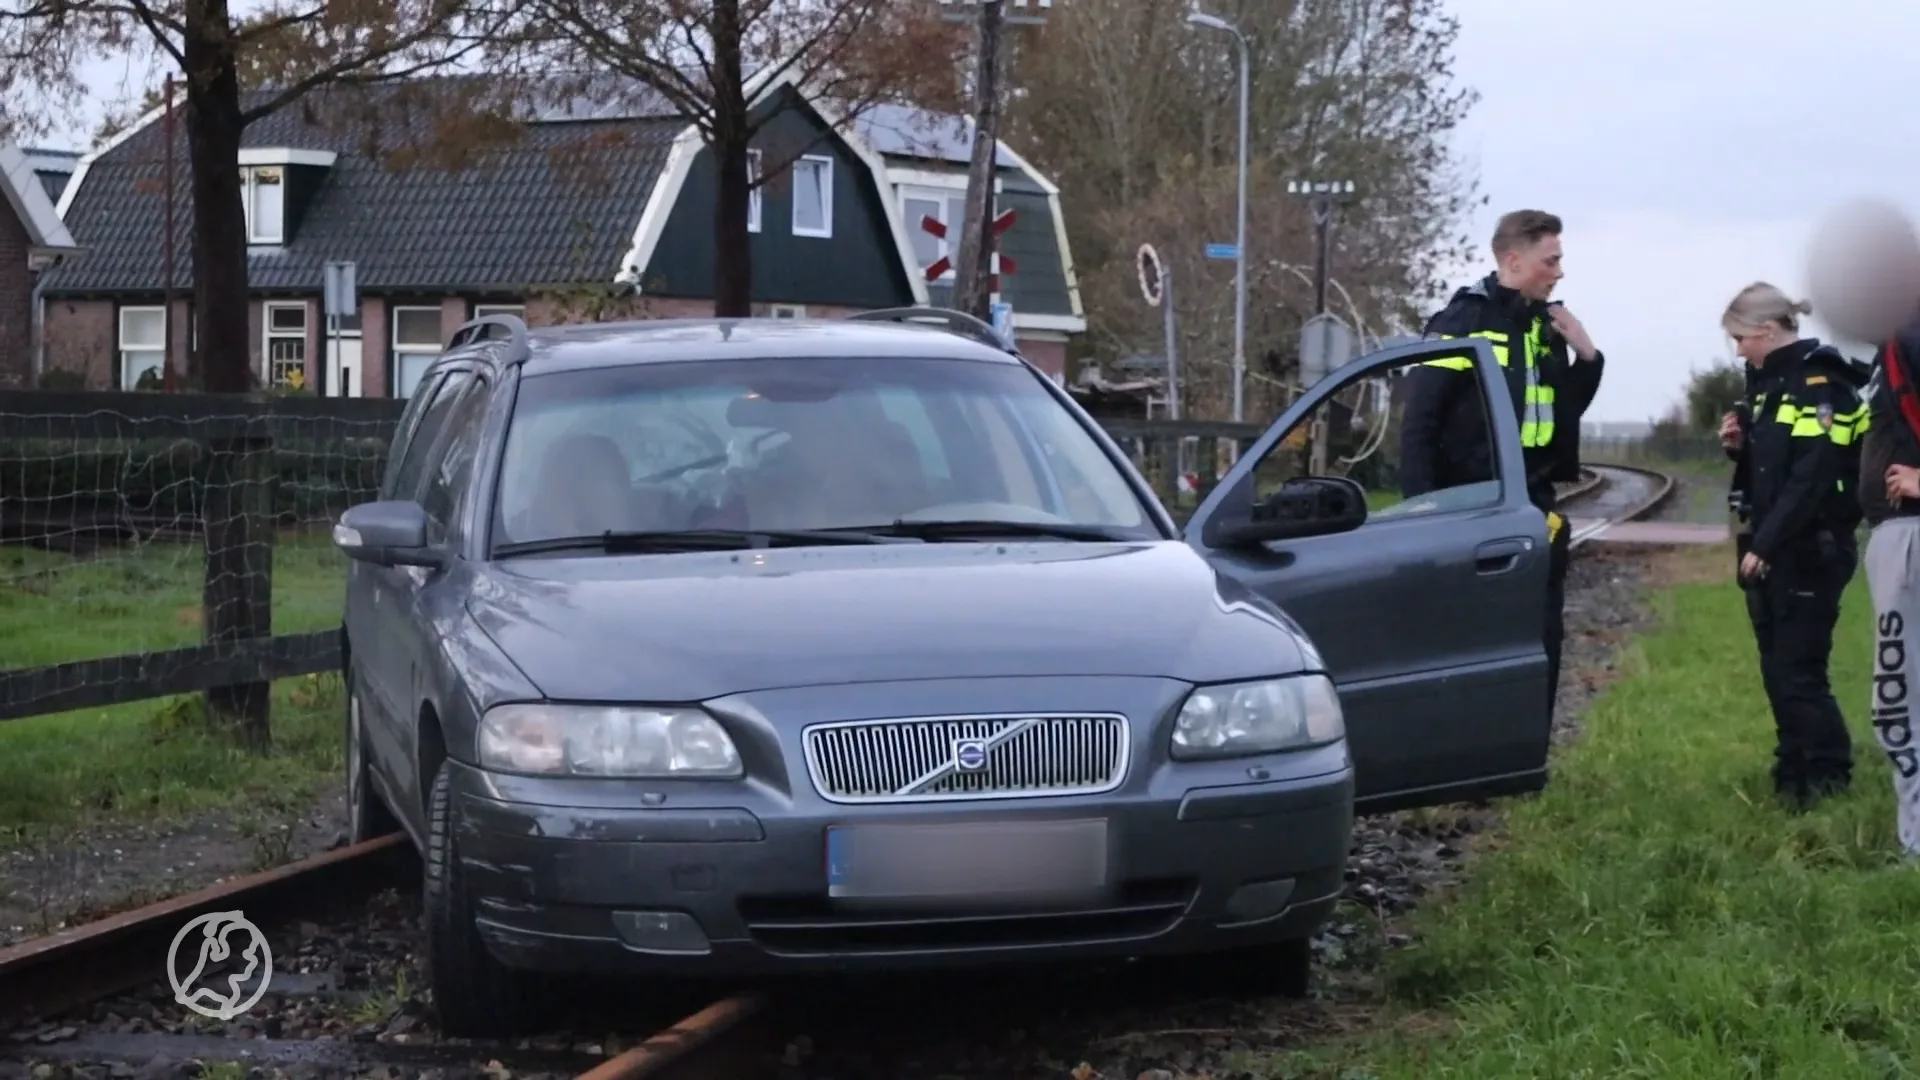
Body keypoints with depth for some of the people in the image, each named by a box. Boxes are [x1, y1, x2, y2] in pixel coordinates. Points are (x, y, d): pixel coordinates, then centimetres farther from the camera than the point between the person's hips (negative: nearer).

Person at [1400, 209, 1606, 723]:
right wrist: (1421, 507, -18)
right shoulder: (1463, 321, -10)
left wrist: (1586, 355, 3)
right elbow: (1419, 421, -12)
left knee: (1541, 640, 8)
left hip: (1534, 509, 7)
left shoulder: (1546, 326, 11)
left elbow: (1565, 412, 19)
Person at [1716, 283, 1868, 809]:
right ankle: (1794, 776, 18)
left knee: (1798, 673, -8)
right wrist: (1740, 447, 2)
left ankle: (1829, 781, 0)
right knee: (1778, 672, 11)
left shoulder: (1820, 383, -14)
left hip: (1809, 553, -9)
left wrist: (1766, 544, -22)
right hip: (1770, 552, 9)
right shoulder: (1771, 382, 15)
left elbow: (1812, 477, -21)